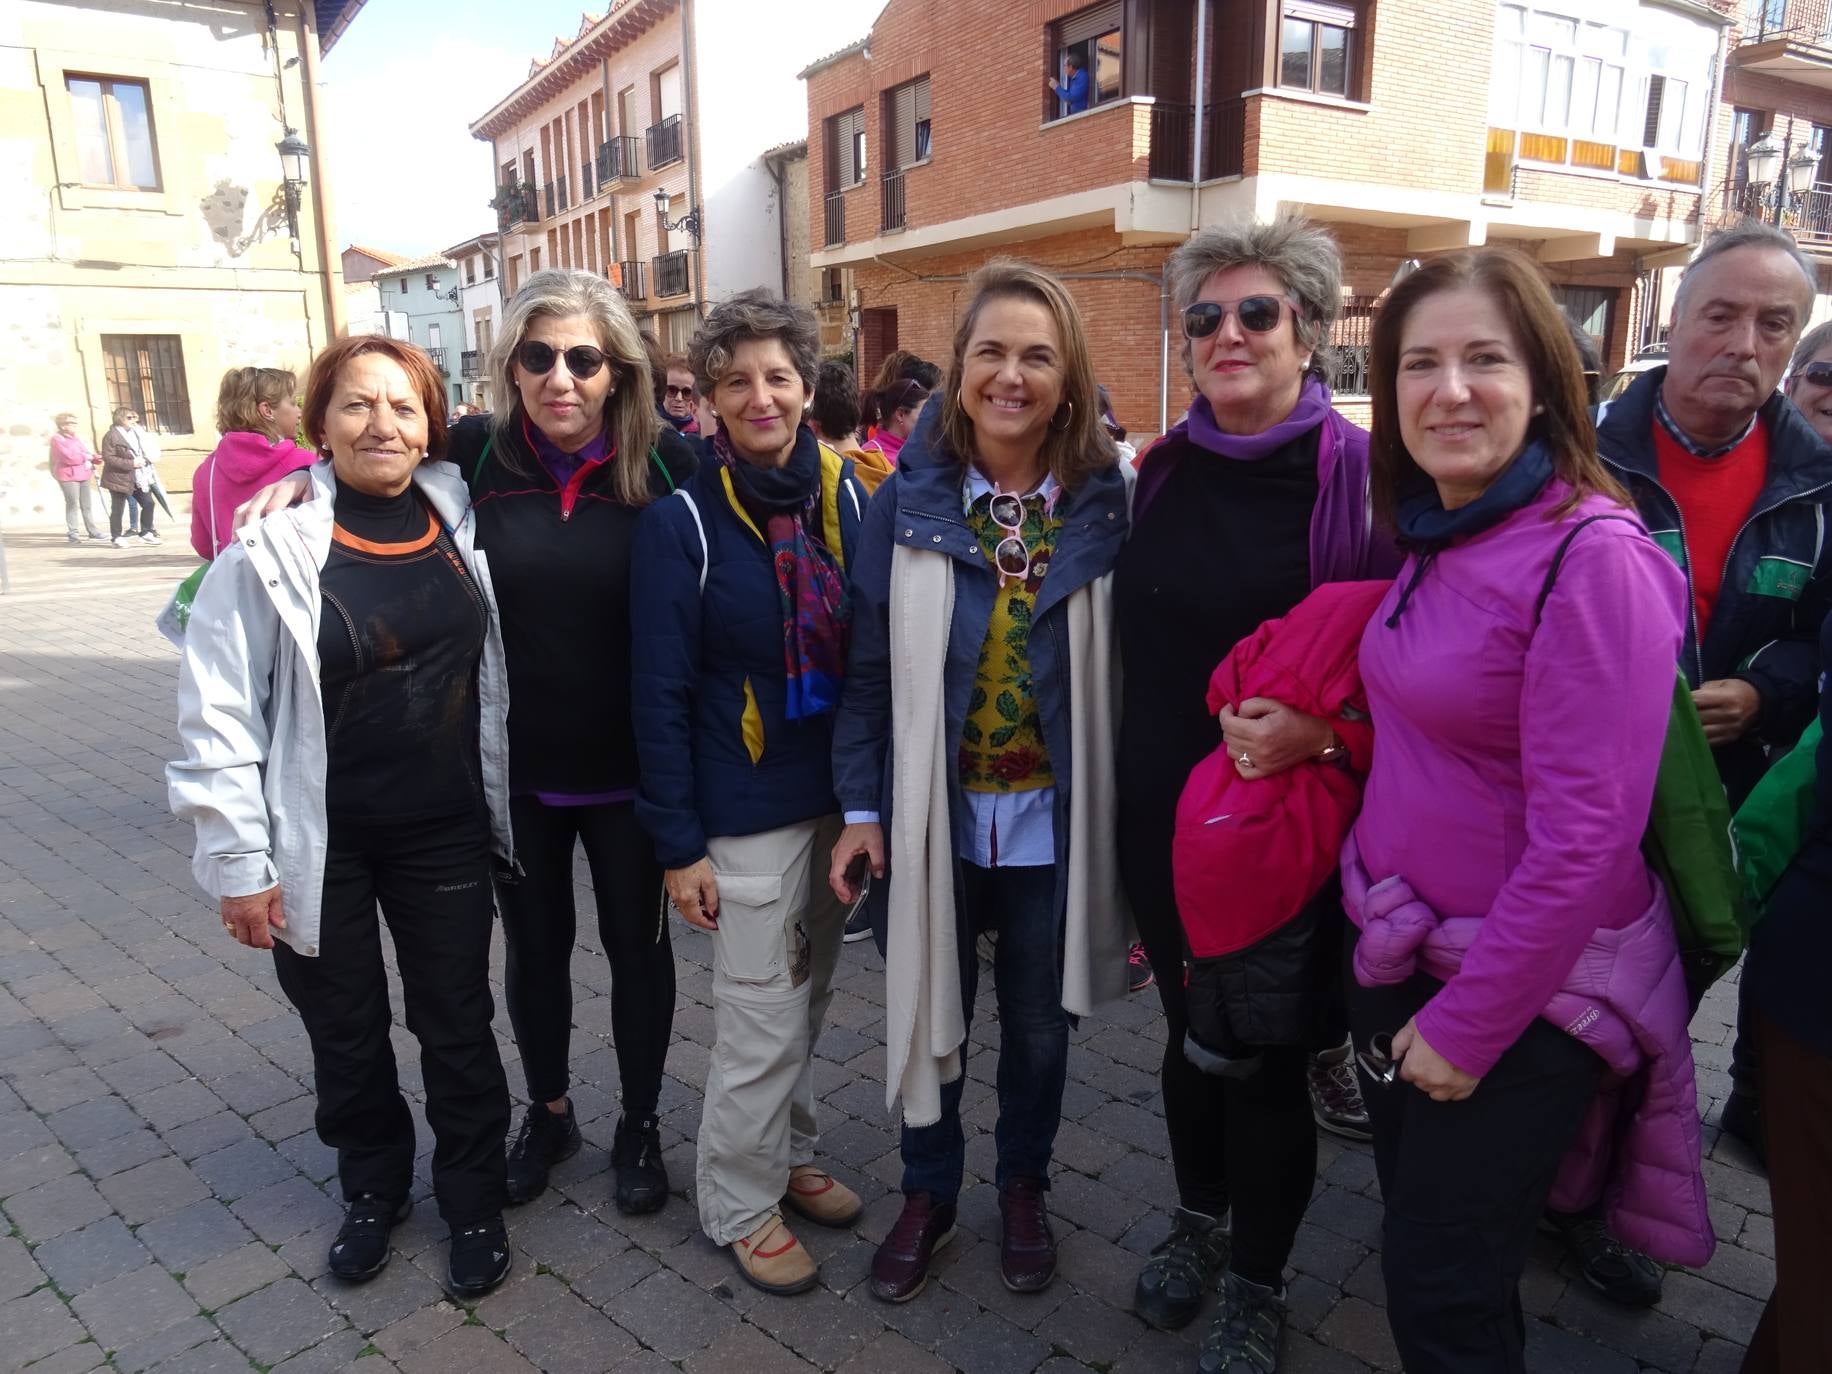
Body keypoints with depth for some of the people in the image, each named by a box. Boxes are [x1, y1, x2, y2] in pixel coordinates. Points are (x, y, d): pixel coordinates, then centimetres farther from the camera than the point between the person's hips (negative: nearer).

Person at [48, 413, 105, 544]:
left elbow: (85, 452, 17)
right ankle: (72, 533, -1)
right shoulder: (57, 439, -10)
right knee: (72, 504, -6)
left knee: (86, 504, 12)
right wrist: (86, 457, -11)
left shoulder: (76, 437, 15)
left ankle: (92, 530, 19)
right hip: (68, 475, -8)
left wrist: (95, 459, -3)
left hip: (83, 474, 8)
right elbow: (69, 457, -20)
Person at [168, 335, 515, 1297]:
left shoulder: (459, 521, -3)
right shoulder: (273, 545, -12)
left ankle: (473, 1201, 34)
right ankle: (373, 1188, 41)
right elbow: (217, 717, -10)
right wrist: (239, 862, -10)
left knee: (457, 1027, 13)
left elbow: (487, 676, 12)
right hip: (319, 846, -2)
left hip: (445, 834, 2)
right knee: (346, 1036, 17)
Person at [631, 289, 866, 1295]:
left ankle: (791, 1153, 41)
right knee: (762, 1018, 5)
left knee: (808, 997, 18)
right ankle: (739, 1204, 28)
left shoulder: (845, 495, 1)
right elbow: (661, 696, -10)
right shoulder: (682, 523, -11)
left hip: (839, 795, 5)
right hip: (748, 809, -4)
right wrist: (678, 843, -10)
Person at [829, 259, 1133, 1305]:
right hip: (931, 817, 0)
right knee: (930, 1017, 16)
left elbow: (1125, 668, -5)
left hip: (1052, 822, 0)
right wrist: (862, 808, -6)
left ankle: (1024, 1186, 44)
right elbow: (870, 668, -3)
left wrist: (1125, 816, -7)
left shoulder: (1104, 503, -6)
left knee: (1038, 1023, 18)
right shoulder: (907, 501, -5)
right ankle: (929, 1193, 41)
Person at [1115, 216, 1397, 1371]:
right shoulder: (1164, 470, 5)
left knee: (1269, 1054, 10)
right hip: (1162, 811, 5)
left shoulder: (1360, 473, -11)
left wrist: (1319, 726, -27)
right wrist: (1137, 774, 8)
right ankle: (1198, 1222, 45)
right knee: (1189, 1030, 20)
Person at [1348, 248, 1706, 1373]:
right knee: (1416, 1229, 22)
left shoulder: (1594, 559, -21)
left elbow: (1585, 832, -23)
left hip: (1523, 989, -7)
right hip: (1398, 951, 7)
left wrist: (1470, 1023, -17)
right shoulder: (1437, 537, 4)